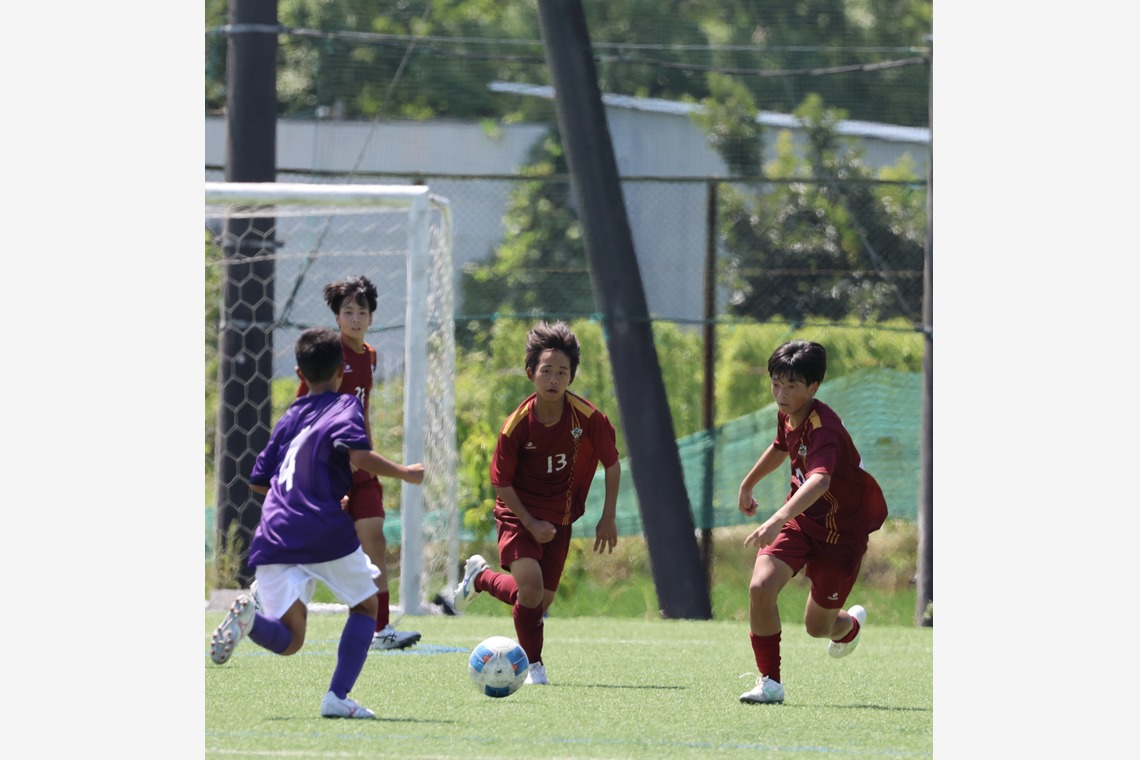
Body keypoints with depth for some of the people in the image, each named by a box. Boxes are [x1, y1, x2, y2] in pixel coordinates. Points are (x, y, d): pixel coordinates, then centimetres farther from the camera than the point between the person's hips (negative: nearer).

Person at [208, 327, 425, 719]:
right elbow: (358, 454, -16)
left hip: (275, 538, 4)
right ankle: (338, 697, 6)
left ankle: (250, 614, -31)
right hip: (327, 532, -4)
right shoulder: (345, 407, 5)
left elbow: (259, 481, 25)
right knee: (366, 606, 21)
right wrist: (405, 473, -2)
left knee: (288, 640, 3)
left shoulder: (289, 418, 22)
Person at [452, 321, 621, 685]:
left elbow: (611, 463, -2)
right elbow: (501, 481, -10)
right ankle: (534, 665, 1)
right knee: (531, 589, -21)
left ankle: (481, 577, 34)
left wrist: (608, 518, -4)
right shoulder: (517, 425, -20)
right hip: (519, 514, -3)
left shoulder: (588, 417, -16)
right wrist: (530, 524, -16)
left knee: (541, 601, 5)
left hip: (559, 518, 3)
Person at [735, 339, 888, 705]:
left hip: (841, 530, -6)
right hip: (800, 519, 6)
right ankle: (770, 681, -7)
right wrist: (748, 484, 33)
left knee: (818, 627, 7)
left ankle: (850, 624, 47)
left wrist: (778, 520, -65)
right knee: (761, 586, -21)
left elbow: (820, 481, -51)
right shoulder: (787, 415, -5)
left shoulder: (824, 427, -31)